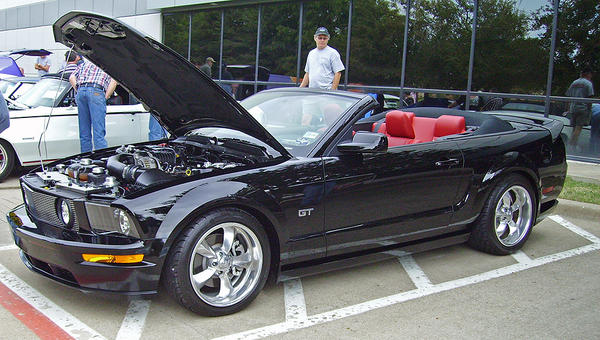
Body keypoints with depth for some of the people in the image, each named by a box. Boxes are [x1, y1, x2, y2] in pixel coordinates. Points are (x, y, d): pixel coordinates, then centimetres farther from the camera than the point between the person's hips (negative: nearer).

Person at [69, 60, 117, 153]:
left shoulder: (85, 64, 31)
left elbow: (72, 78, 17)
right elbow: (113, 82, 2)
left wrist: (79, 91, 17)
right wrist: (106, 96, 5)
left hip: (81, 91, 4)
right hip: (96, 92, -3)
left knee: (84, 133, 8)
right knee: (99, 132, -9)